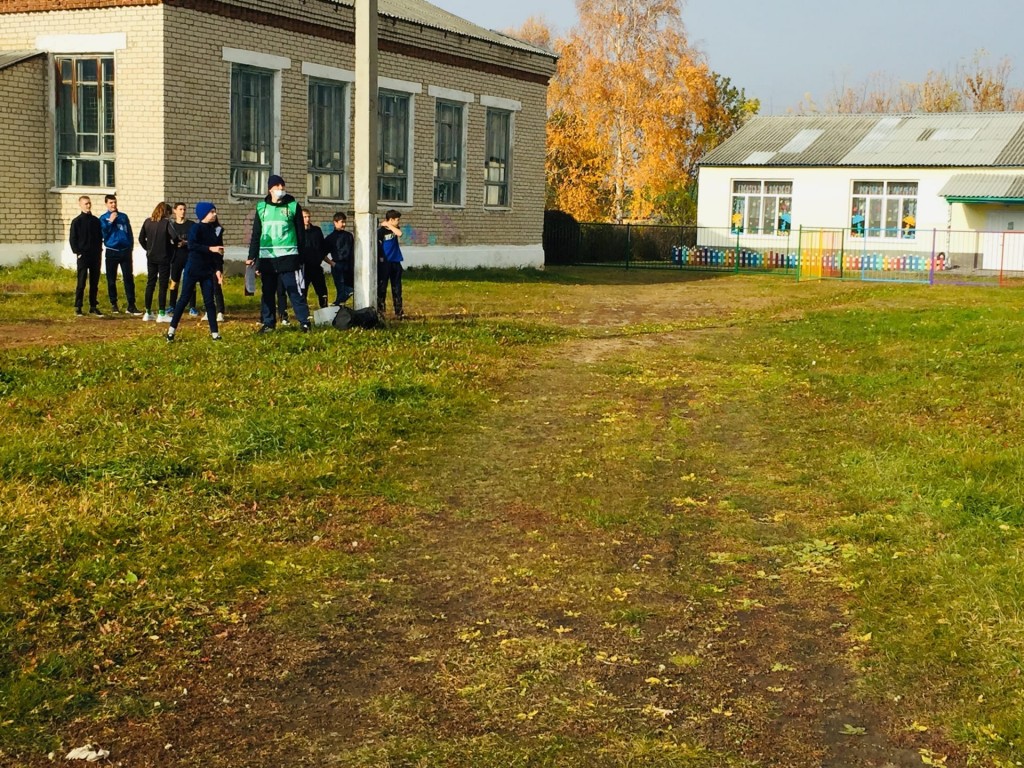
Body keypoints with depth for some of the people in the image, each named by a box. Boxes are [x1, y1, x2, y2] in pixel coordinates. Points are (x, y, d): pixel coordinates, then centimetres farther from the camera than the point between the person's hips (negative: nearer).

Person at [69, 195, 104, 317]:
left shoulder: (96, 221, 10)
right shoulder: (76, 221, -2)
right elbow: (72, 239, -2)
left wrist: (99, 250, 6)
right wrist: (77, 252, -9)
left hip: (95, 256, 4)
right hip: (83, 256, -4)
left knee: (94, 283, 7)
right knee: (81, 283, -4)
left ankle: (93, 306, 14)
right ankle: (78, 308, 1)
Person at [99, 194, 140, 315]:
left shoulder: (123, 217, 9)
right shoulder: (103, 218, 4)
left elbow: (129, 233, 12)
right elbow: (103, 233, -7)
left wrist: (130, 247, 5)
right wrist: (110, 221, -13)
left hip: (125, 251, 1)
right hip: (112, 252, -1)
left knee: (129, 279, -4)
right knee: (111, 280, 5)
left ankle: (131, 305, -4)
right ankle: (113, 304, 17)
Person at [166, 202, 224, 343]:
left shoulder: (216, 230, 7)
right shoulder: (196, 228, -8)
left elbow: (219, 251, 8)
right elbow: (192, 246, -24)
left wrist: (219, 269, -1)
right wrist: (210, 249, -28)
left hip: (208, 271, 4)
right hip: (193, 269, -4)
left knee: (209, 301, 4)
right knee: (184, 299, 0)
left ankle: (214, 332, 7)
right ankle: (172, 329, 7)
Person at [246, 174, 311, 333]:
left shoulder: (293, 206, 3)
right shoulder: (261, 207, 10)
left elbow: (300, 234, 5)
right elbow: (256, 234, 14)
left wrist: (301, 258, 2)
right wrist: (252, 256, 9)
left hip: (288, 257, -3)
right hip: (267, 258, 3)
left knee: (294, 290, -8)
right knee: (267, 292, 8)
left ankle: (304, 321, -5)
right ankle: (268, 323, 17)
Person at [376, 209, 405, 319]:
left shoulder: (394, 229, 9)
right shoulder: (381, 231, -7)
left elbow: (399, 233, -14)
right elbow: (376, 245, -8)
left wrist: (388, 225, -12)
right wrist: (380, 257, -9)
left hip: (395, 262, 6)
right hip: (385, 263, -6)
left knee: (397, 288, 8)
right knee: (382, 287, -2)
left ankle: (399, 311, 12)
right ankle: (380, 311, 1)